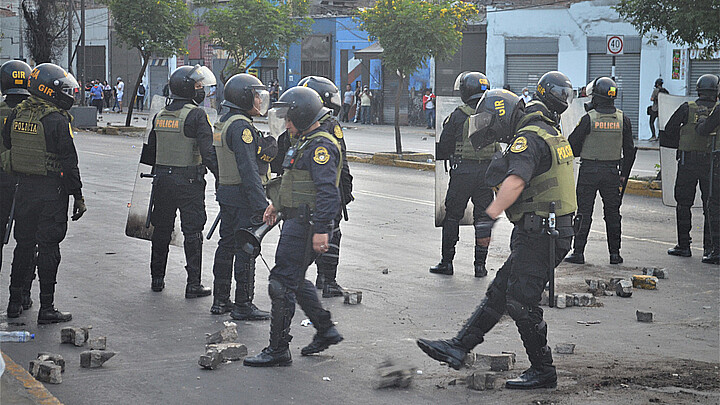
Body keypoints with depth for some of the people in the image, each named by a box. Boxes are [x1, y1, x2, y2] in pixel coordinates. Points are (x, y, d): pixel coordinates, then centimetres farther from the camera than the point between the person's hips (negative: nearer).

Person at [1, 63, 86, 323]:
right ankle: (47, 308, 3)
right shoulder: (56, 120, -15)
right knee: (48, 247, 0)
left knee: (24, 244, 16)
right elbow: (69, 162, -14)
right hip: (52, 191, -6)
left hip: (23, 188, 6)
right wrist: (78, 196, -8)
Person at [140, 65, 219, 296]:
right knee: (192, 233, 0)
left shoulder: (160, 116, 8)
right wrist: (220, 177, -15)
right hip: (189, 181, -6)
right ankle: (193, 284, 1)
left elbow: (150, 151, 16)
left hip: (162, 180, 6)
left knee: (161, 230, 16)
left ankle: (157, 279, 24)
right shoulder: (196, 115, -13)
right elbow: (207, 151, -20)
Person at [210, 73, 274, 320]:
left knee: (226, 246, 15)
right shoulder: (241, 127, -18)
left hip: (225, 193, 10)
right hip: (242, 197, -10)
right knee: (245, 250, -5)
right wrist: (261, 205, -24)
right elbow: (248, 169, -23)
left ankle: (220, 301, 22)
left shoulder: (222, 124, 14)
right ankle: (243, 306, -1)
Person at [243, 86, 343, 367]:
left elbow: (328, 191, -25)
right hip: (296, 221, 11)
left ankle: (278, 350, -2)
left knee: (282, 283, -7)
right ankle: (326, 330, 29)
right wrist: (277, 205, 29)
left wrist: (321, 229, -30)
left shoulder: (321, 146, -17)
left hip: (305, 225, -11)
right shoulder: (306, 143, 17)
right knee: (296, 281, 18)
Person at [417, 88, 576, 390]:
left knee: (521, 302, -5)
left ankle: (543, 371, 4)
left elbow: (515, 182, -34)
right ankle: (458, 348, 13)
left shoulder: (527, 139, -17)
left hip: (538, 236, -11)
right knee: (499, 293, 10)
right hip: (541, 234, 11)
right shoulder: (548, 133, 17)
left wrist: (489, 217, -41)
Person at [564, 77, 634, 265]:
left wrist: (578, 153, 17)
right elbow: (629, 150, 6)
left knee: (584, 212, 2)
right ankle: (615, 253, 12)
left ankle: (578, 252, 0)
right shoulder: (623, 119, 1)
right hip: (612, 172, 3)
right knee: (612, 212, 11)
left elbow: (573, 144, -5)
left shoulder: (589, 118, -11)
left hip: (589, 171, -3)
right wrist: (623, 173, 14)